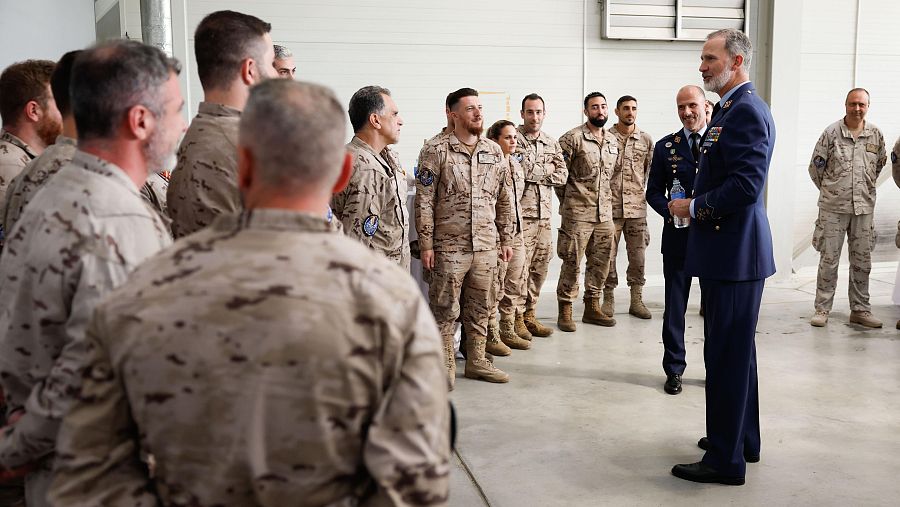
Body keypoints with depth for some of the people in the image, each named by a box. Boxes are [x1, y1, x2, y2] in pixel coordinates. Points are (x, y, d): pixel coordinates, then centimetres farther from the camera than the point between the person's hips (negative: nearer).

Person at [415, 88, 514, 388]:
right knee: (445, 309, 3)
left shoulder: (494, 151, 8)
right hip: (449, 247, -4)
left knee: (480, 308, 13)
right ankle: (446, 366, 15)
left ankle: (476, 361, 26)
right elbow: (424, 201, -7)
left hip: (486, 247, 5)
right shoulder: (437, 152, -6)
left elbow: (504, 200, 14)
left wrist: (506, 239, 12)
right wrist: (426, 244, -10)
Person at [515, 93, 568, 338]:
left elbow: (563, 175, 5)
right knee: (519, 267, -4)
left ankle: (530, 315, 23)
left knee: (540, 267, 11)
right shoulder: (513, 140, -4)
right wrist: (546, 172, -10)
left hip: (545, 215, 6)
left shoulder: (552, 143, 14)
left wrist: (534, 174, -8)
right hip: (521, 214, -6)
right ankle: (516, 318, 7)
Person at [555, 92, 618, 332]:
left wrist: (607, 202, 17)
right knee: (572, 262, -2)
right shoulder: (572, 138, -8)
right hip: (577, 213, -6)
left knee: (600, 262, 11)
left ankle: (592, 308, 23)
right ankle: (565, 311, 7)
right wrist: (567, 201, -1)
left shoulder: (613, 141, 13)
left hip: (605, 213, 7)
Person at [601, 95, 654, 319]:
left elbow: (651, 170, 14)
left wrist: (641, 188, 6)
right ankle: (608, 299, 14)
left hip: (637, 207, 2)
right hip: (610, 206, -2)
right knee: (608, 255, 2)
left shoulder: (646, 139, 7)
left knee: (637, 255, 6)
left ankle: (637, 301, 16)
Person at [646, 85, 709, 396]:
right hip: (678, 238, 1)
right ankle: (674, 369, 19)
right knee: (675, 307, 7)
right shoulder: (665, 147, 4)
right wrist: (673, 212, -13)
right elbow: (654, 192, 5)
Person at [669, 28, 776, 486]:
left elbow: (746, 185, -25)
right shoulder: (729, 108, 15)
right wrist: (694, 205, 10)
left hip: (735, 253, -11)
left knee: (727, 355, -3)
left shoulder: (747, 111, -16)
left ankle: (725, 460, 7)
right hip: (726, 251, 11)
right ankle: (742, 440, 34)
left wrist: (694, 208, -14)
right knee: (735, 351, 19)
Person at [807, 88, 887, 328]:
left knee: (862, 261, 9)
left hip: (864, 207, 3)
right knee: (828, 259, 0)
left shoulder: (876, 134, 4)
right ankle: (822, 309, 9)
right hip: (833, 207, -3)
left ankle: (860, 309, 19)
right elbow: (815, 166, 3)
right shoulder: (831, 133, -4)